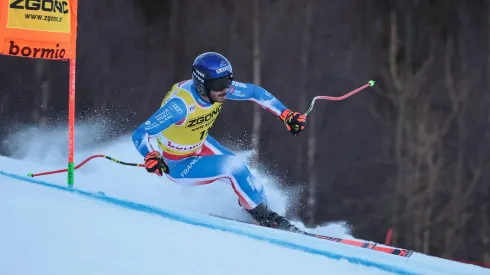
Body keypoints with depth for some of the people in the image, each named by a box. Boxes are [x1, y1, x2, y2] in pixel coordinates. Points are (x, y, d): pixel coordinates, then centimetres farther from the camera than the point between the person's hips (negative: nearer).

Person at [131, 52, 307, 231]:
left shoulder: (220, 87, -18)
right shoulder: (181, 104, -38)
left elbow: (255, 92, -1)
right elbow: (140, 135, -38)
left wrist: (286, 115, -7)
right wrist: (151, 155, -57)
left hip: (200, 145, 7)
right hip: (176, 165, -7)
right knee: (234, 168, -20)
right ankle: (264, 217, 1)